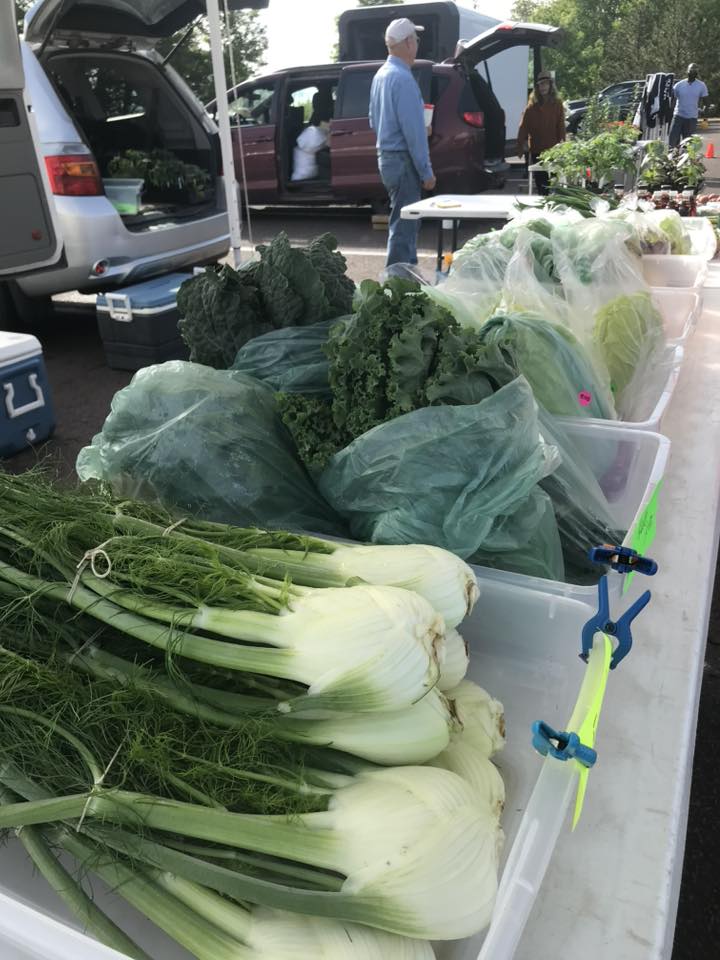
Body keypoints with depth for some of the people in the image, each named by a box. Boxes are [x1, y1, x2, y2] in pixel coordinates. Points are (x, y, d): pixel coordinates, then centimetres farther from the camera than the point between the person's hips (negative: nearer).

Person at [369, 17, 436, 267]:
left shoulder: (381, 75, 12)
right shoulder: (403, 78, -16)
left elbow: (374, 120, 22)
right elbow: (413, 131, -20)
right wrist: (426, 172, -16)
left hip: (386, 155, 10)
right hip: (403, 159, -10)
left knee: (405, 221, 17)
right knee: (403, 225, -6)